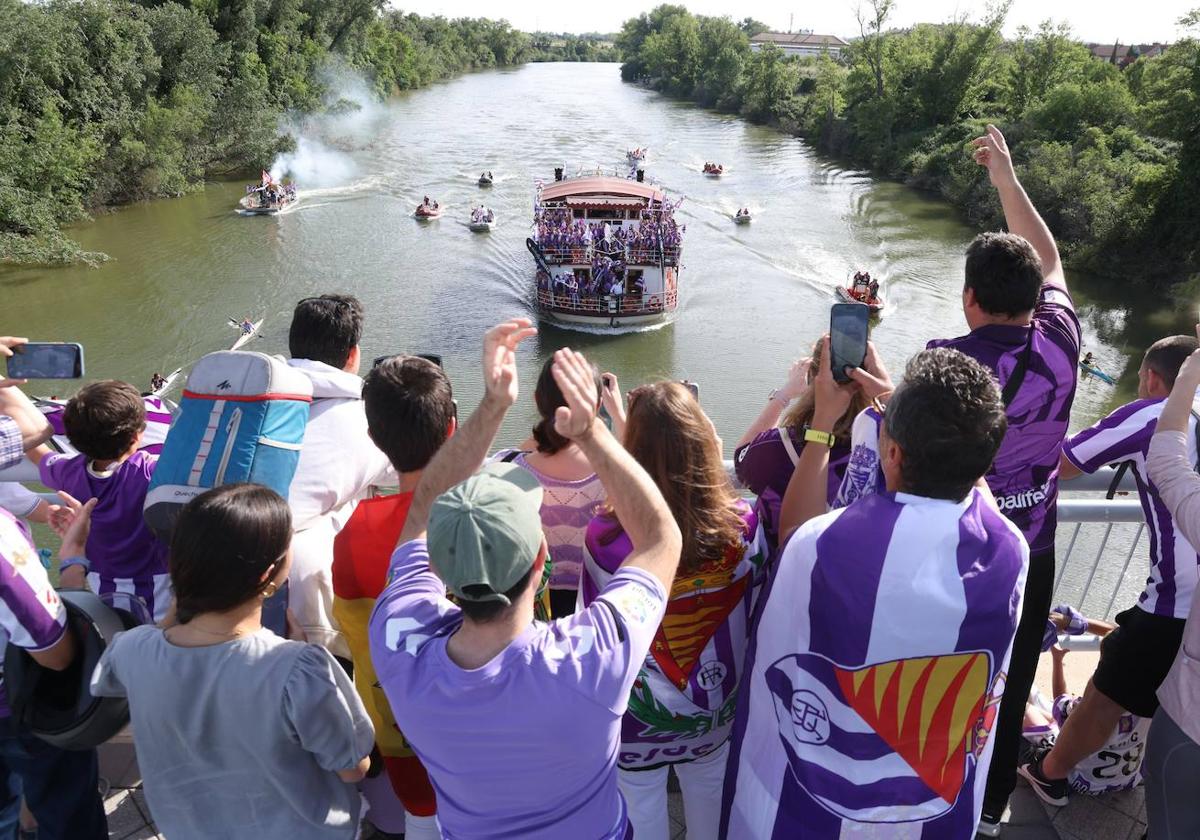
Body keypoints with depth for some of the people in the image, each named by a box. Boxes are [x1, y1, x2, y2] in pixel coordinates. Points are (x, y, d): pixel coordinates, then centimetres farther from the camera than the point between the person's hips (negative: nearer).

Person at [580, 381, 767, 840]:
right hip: (716, 707, 3)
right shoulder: (743, 523, -22)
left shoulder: (606, 537, -32)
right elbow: (756, 616, -7)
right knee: (709, 793, 30)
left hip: (638, 717, -2)